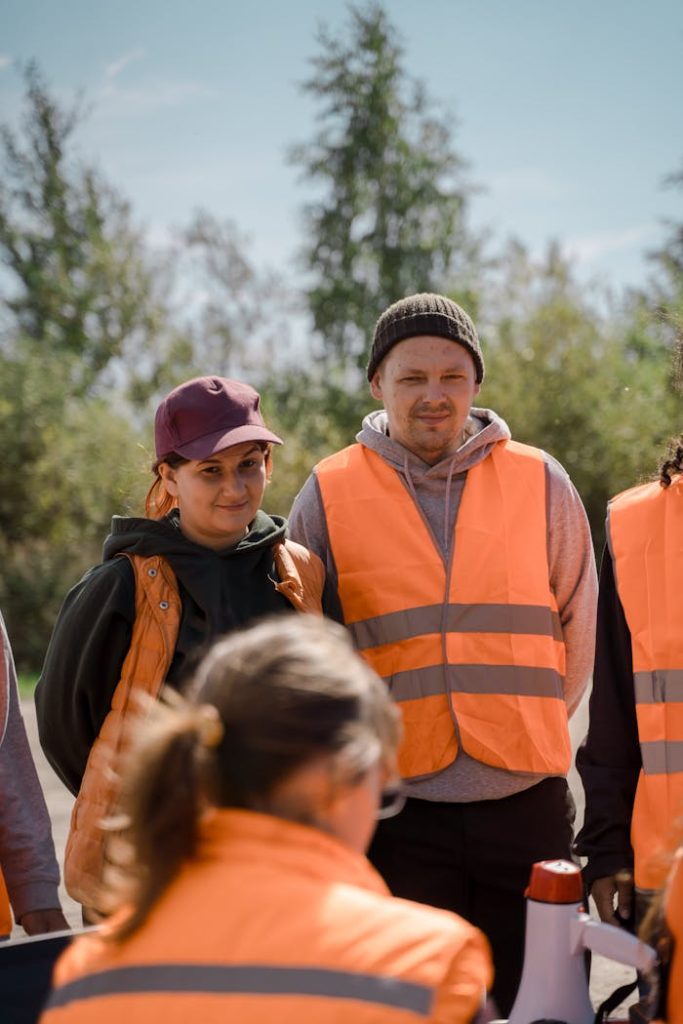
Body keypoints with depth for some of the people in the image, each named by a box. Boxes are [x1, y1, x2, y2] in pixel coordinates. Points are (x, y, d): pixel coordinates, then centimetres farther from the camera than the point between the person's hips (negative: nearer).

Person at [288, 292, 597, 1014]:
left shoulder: (540, 482, 4)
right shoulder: (329, 494, 2)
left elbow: (576, 628, 14)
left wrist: (525, 728, 12)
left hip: (526, 801, 1)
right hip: (394, 807, -1)